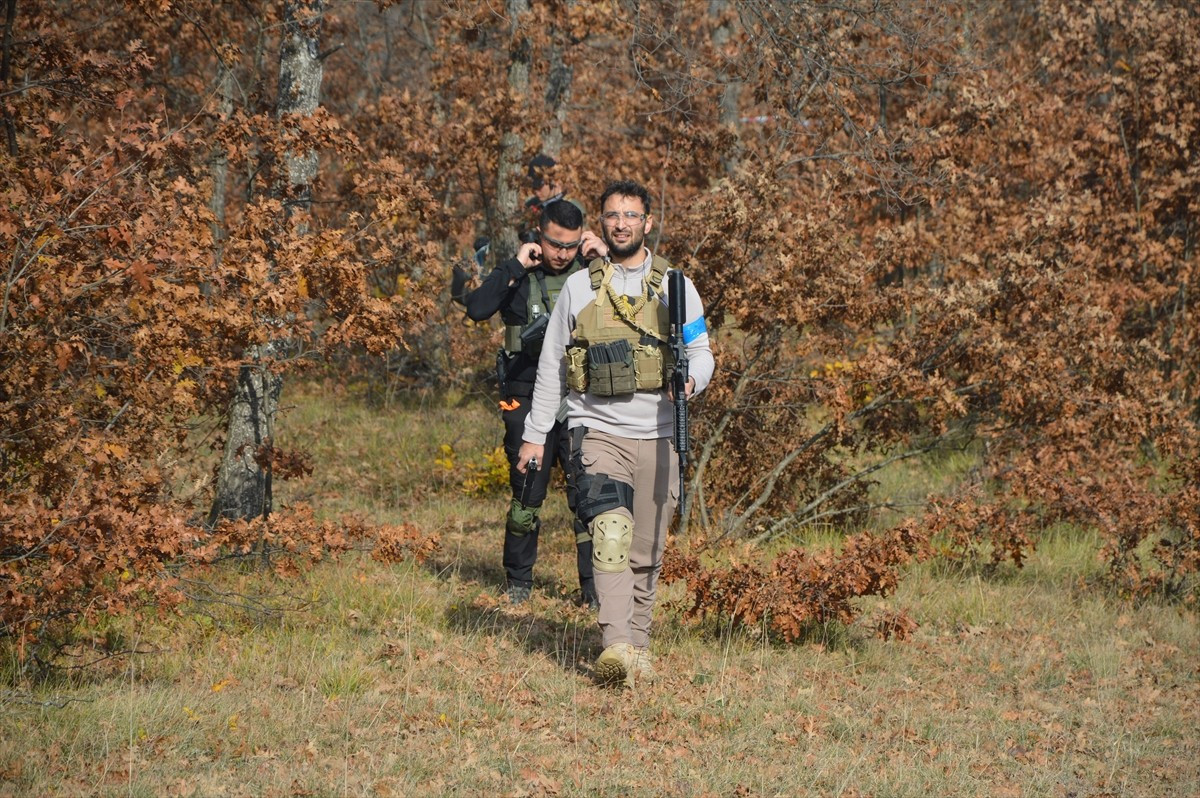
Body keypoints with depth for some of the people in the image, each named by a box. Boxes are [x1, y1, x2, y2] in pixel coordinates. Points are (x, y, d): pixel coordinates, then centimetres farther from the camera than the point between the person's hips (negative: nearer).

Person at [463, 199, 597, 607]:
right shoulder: (518, 277, 0)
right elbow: (477, 309, -16)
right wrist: (515, 266, -18)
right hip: (528, 402, -1)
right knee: (527, 495, 7)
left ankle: (593, 586, 1)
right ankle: (518, 580, 22)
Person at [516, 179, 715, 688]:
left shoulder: (676, 287, 9)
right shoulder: (578, 287, 8)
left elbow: (701, 352, 9)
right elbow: (551, 366, 13)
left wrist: (691, 379, -15)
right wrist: (535, 435, 11)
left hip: (657, 436, 2)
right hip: (597, 431, -2)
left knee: (647, 551, 6)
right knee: (610, 533, -21)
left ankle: (638, 645, 20)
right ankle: (616, 646, -29)